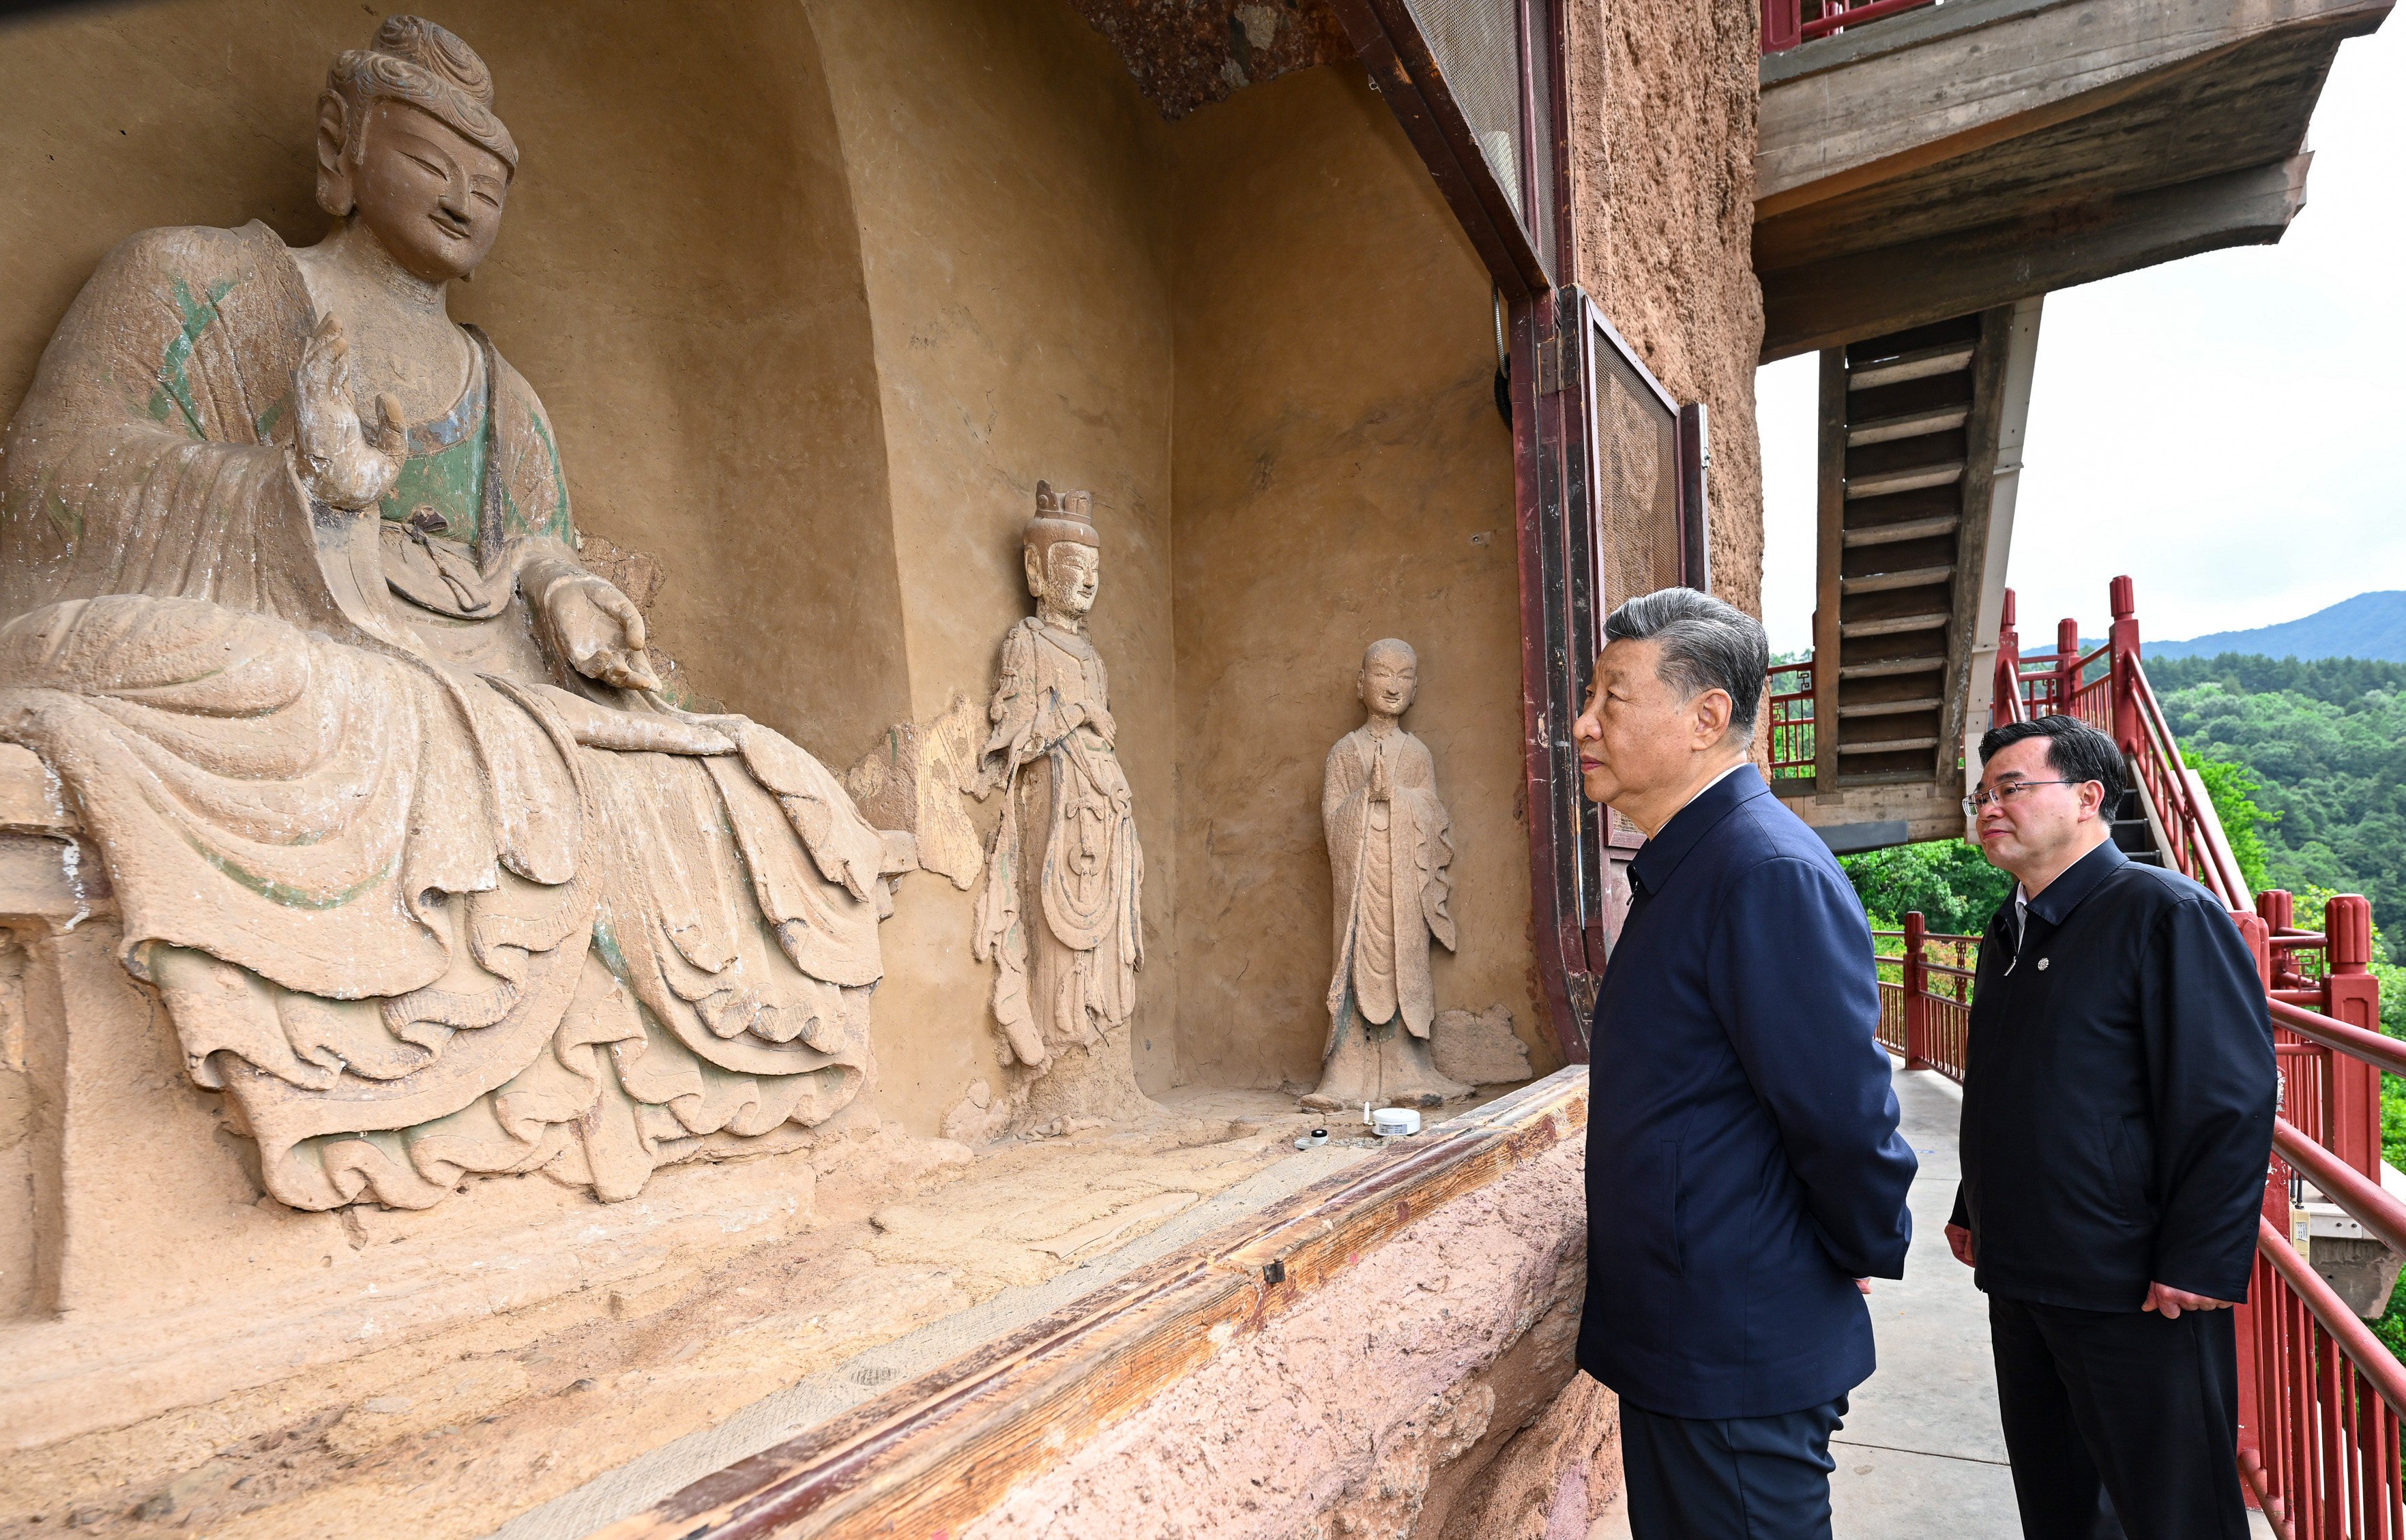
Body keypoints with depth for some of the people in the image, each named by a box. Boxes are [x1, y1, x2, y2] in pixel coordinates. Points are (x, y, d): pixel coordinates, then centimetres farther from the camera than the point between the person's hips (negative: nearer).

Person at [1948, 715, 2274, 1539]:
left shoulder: (2168, 912, -12)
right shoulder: (2009, 932, 12)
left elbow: (2232, 1101, -17)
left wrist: (2197, 1265, -19)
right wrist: (1972, 1210, 20)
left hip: (2135, 1293, -7)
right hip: (2020, 1277, 7)